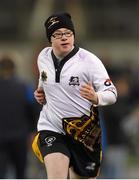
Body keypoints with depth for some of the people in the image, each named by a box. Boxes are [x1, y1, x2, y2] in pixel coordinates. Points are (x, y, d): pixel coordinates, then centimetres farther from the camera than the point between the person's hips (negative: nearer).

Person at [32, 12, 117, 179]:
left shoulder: (89, 60, -12)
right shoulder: (43, 57, 3)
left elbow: (112, 94, -14)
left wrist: (95, 98, -35)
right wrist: (41, 94, 7)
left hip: (84, 132, -1)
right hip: (51, 129, 2)